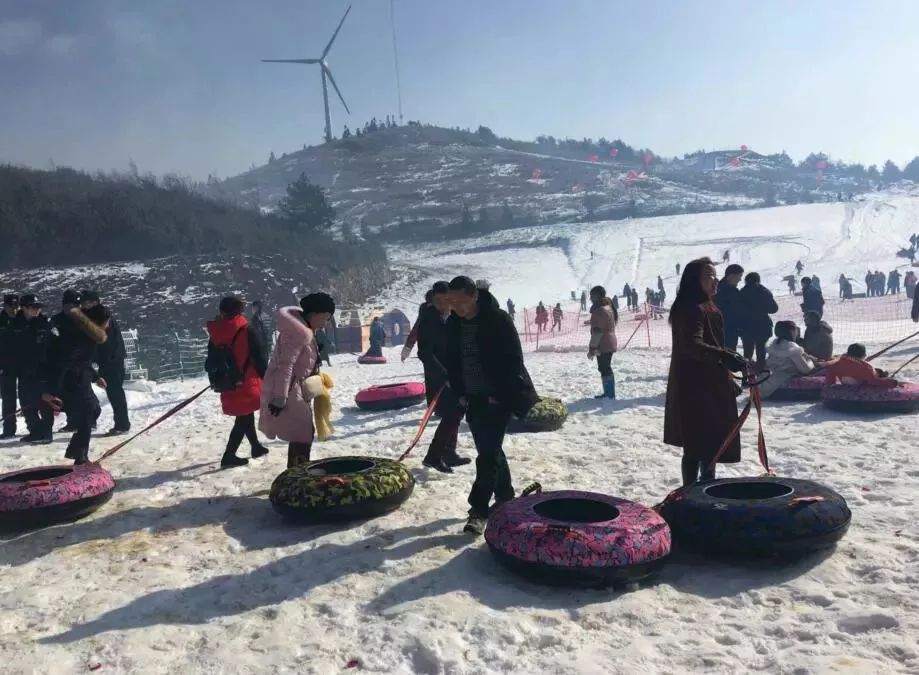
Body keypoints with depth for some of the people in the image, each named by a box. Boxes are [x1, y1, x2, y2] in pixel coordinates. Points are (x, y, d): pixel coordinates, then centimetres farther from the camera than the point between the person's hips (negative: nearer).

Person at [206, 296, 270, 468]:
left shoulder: (215, 333, 2)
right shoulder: (248, 330, -14)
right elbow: (260, 358, -13)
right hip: (246, 383, -6)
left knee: (245, 416, 21)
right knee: (244, 420, 2)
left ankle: (256, 447, 34)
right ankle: (229, 456, 0)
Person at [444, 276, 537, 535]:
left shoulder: (497, 319, -15)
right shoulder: (453, 325, 2)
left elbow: (514, 360, -14)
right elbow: (452, 362, 11)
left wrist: (499, 394, -14)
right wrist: (460, 393, 3)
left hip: (498, 397, -6)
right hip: (473, 399, 6)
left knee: (488, 453, -8)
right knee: (489, 451, 14)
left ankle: (479, 509, -2)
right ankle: (505, 497, 30)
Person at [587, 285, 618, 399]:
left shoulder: (600, 310, -19)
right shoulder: (608, 307, 15)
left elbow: (598, 331, -23)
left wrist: (592, 348, -21)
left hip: (603, 345, -11)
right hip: (609, 344, 11)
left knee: (605, 369, -6)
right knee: (606, 369, 17)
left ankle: (610, 395, -3)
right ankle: (609, 394, 26)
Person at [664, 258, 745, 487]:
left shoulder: (709, 307, 14)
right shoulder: (689, 309, -19)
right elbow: (692, 344, -35)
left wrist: (728, 378, 27)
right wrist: (725, 356, -50)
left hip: (711, 386, 11)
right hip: (694, 388, -11)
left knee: (712, 443, 19)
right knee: (697, 446, -7)